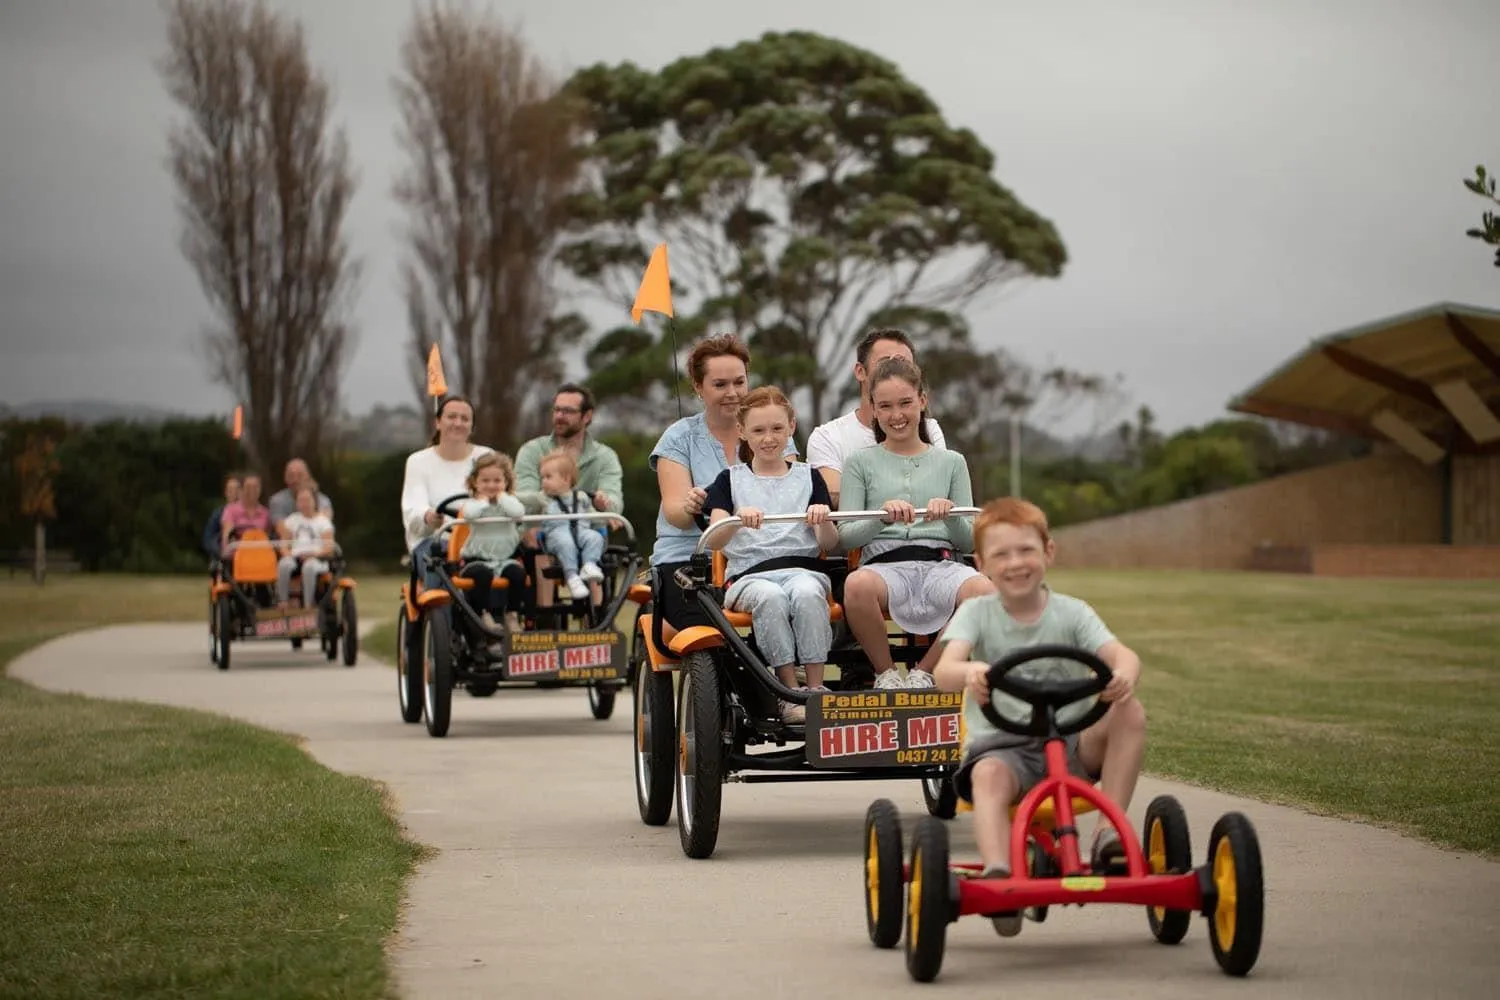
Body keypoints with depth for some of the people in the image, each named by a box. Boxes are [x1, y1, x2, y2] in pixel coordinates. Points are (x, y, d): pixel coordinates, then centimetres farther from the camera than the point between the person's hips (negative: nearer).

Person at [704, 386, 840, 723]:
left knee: (808, 594, -36)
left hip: (802, 567, 1)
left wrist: (823, 520, -15)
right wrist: (738, 518, -22)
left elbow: (830, 544, 8)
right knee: (770, 598, -36)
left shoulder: (808, 477, 18)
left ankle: (816, 689, -33)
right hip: (748, 574, -1)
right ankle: (790, 693, -31)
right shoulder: (731, 480, 15)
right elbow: (714, 541, 0)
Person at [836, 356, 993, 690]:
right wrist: (882, 516, -15)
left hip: (940, 561, 2)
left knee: (983, 589, -35)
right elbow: (845, 535, 5)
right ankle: (886, 673, -13)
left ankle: (923, 672, -11)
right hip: (884, 562, -2)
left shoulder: (951, 462, 20)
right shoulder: (860, 462, 15)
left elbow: (969, 540, 14)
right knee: (857, 584, -40)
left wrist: (951, 517, -9)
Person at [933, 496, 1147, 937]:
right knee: (989, 775, -36)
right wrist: (969, 673, -44)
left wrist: (1124, 676, -39)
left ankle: (1109, 830, -18)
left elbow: (1122, 654, -13)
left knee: (1130, 714, -23)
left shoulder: (1071, 612, 4)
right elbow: (944, 669, -17)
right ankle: (998, 873, -53)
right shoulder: (976, 613, 1)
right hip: (1000, 744, -2)